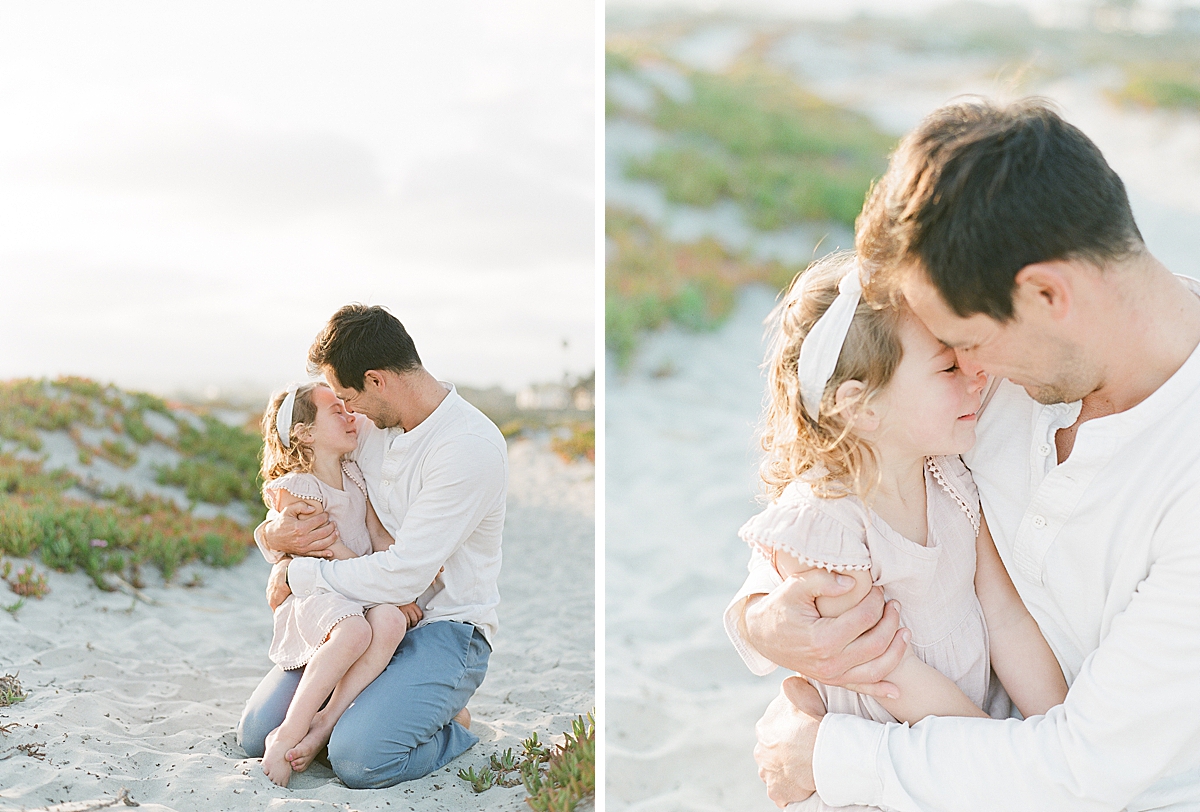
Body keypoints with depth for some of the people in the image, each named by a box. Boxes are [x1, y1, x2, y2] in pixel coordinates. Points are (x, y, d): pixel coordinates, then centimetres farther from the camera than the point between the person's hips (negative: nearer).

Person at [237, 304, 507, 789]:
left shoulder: (471, 447, -22)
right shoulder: (369, 424, 3)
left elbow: (401, 576, -25)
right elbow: (295, 492, 15)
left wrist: (297, 575, -13)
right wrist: (275, 533, -11)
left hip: (444, 626, -7)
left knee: (358, 758, -27)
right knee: (256, 734, -4)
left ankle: (452, 726, 2)